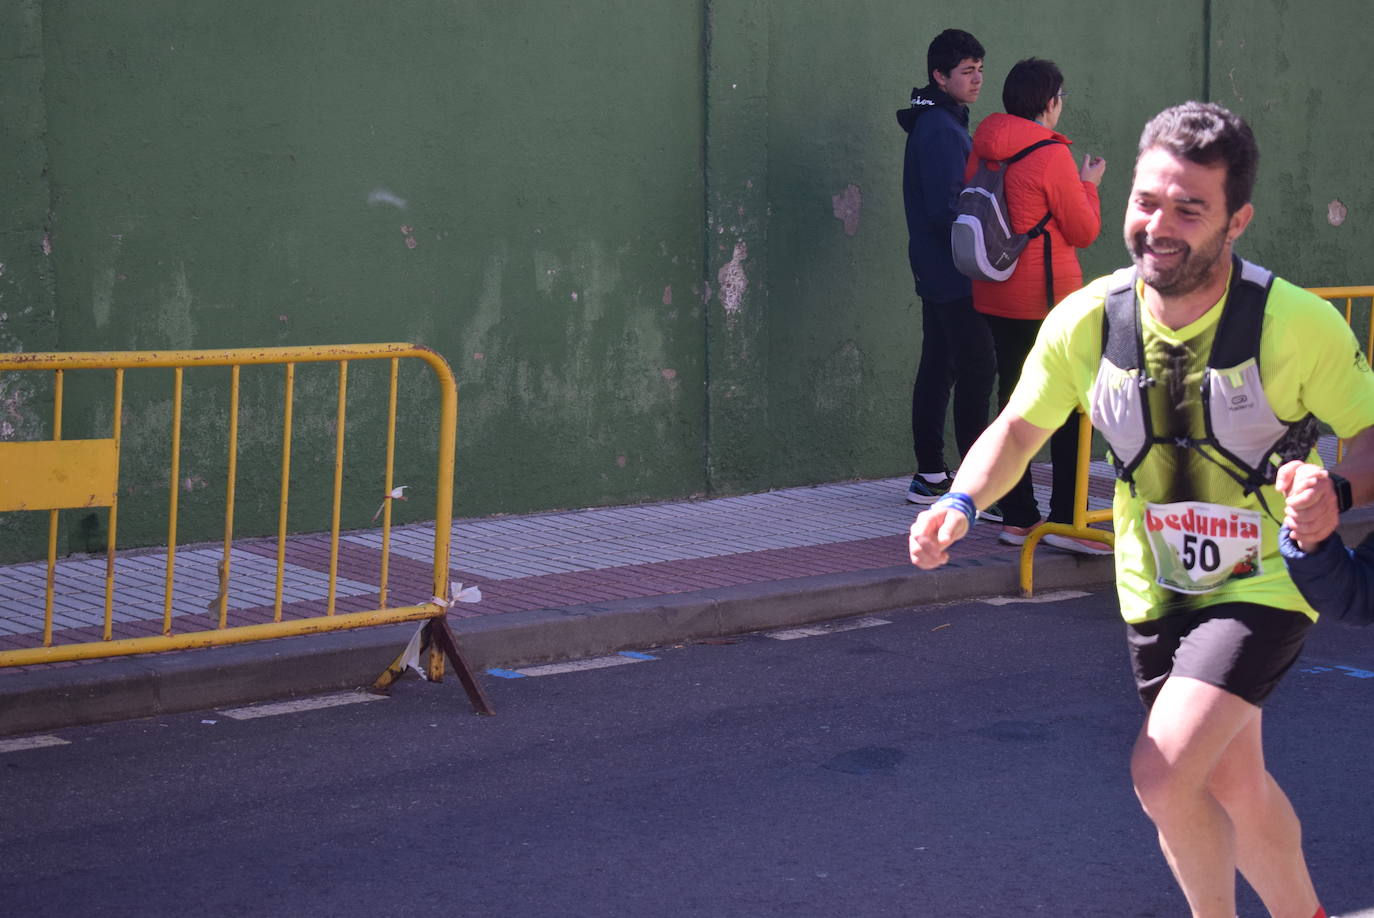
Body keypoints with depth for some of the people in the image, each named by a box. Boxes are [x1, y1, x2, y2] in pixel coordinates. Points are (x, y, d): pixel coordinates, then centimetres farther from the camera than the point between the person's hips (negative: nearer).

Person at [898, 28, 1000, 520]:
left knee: (938, 368, 13)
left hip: (935, 272, 11)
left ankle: (929, 475, 18)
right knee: (977, 372, -9)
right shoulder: (941, 130, -16)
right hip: (955, 277, -11)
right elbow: (947, 211, -22)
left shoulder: (940, 124, 16)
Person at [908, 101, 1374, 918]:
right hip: (1155, 593, 5)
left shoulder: (1297, 324, -22)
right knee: (1234, 786, 19)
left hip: (1265, 584, -4)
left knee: (1162, 775, -21)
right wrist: (962, 503, -18)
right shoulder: (1086, 321, -12)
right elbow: (1020, 428, 2)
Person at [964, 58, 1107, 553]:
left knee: (1013, 399, 12)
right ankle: (1065, 519, -2)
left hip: (994, 297, 7)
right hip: (1050, 297, -7)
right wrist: (1088, 186, 9)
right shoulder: (1051, 155, -15)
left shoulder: (981, 149, 4)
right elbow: (1084, 232, -9)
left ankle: (1016, 516, 14)